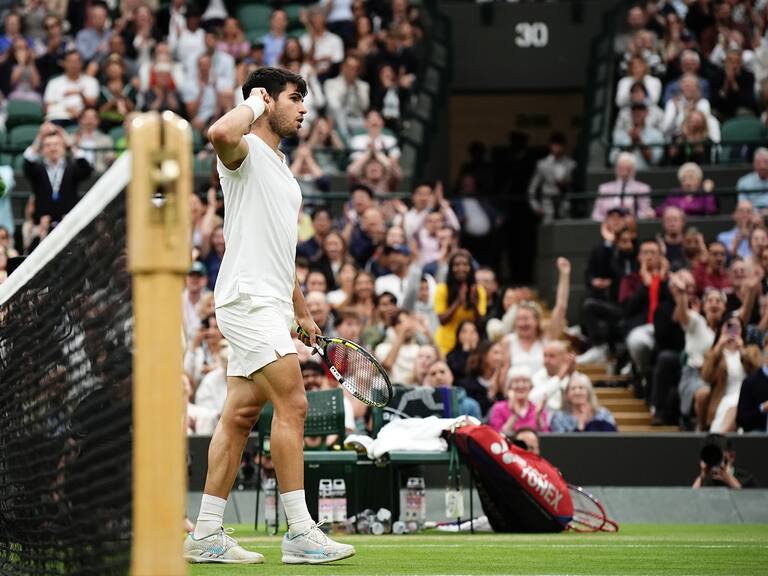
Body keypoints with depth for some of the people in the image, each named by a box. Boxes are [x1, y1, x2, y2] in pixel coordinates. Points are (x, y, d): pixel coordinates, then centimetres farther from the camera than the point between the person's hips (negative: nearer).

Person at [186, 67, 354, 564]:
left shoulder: (282, 170, 23)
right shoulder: (246, 151, -6)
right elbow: (222, 133, -33)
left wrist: (302, 311, 27)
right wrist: (253, 104, -14)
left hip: (269, 305, 9)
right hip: (248, 298, -9)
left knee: (241, 415, 7)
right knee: (292, 403, -14)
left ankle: (207, 535, 8)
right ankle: (300, 532, -15)